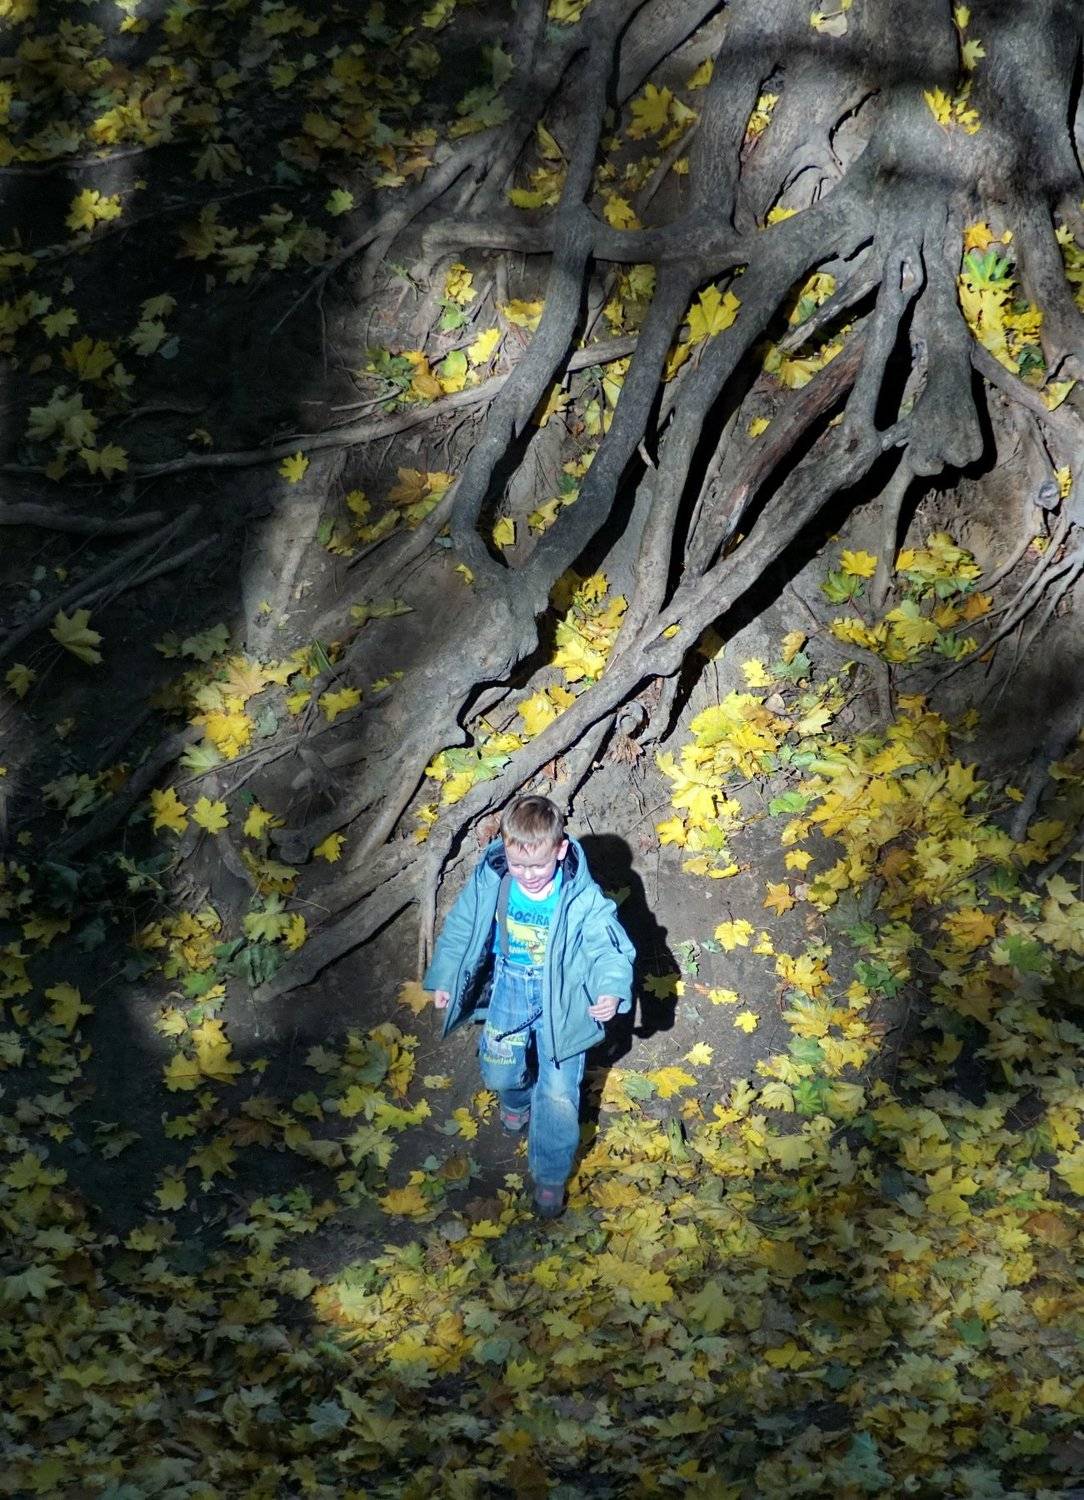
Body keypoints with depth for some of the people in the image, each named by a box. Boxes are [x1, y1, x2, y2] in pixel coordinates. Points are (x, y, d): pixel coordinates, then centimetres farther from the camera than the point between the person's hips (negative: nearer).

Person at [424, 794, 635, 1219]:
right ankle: (515, 1101, 49)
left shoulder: (581, 897, -24)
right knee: (500, 1071, 9)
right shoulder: (489, 882, -16)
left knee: (558, 1095, 1)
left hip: (559, 1000, -2)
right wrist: (444, 979, 6)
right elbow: (460, 930, -1)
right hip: (509, 991, 2)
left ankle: (550, 1176, 22)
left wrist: (612, 990, -40)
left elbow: (609, 948, -22)